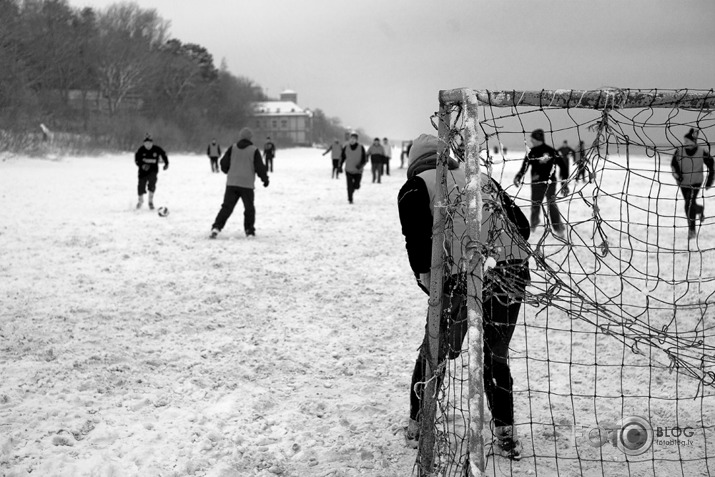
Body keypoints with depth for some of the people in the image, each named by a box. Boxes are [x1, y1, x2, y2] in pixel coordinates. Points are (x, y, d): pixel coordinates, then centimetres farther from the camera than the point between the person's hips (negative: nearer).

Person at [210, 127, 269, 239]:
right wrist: (265, 179, 10)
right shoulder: (254, 150, -4)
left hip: (232, 183, 2)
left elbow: (224, 163, 5)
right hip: (247, 184, -2)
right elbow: (260, 167, -4)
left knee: (227, 207, 4)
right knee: (249, 208, 12)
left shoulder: (232, 148, 4)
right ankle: (249, 231, 13)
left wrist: (228, 172, 26)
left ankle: (216, 227, -10)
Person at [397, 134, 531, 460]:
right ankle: (506, 435, 28)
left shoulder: (416, 186, 10)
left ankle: (417, 428, 29)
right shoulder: (483, 179, 25)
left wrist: (428, 281, 3)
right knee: (496, 357, 23)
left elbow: (417, 239, -7)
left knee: (435, 353, 17)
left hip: (464, 277, -4)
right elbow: (522, 225, 19)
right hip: (514, 272, 4)